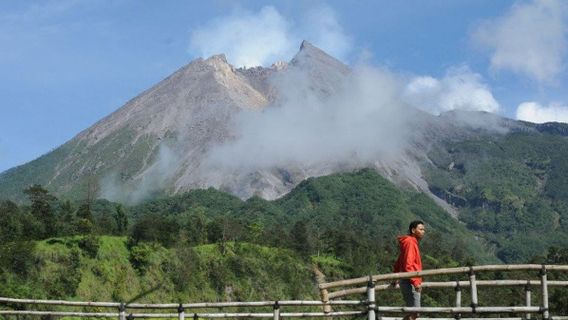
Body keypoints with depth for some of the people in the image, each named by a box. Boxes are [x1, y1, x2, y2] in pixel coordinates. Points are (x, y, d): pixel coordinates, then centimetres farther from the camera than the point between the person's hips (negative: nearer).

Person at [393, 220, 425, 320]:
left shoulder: (412, 242, 17)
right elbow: (408, 265, -23)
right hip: (410, 283, -10)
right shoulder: (410, 242, -13)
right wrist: (415, 282, -27)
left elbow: (399, 263, 25)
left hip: (409, 283, 10)